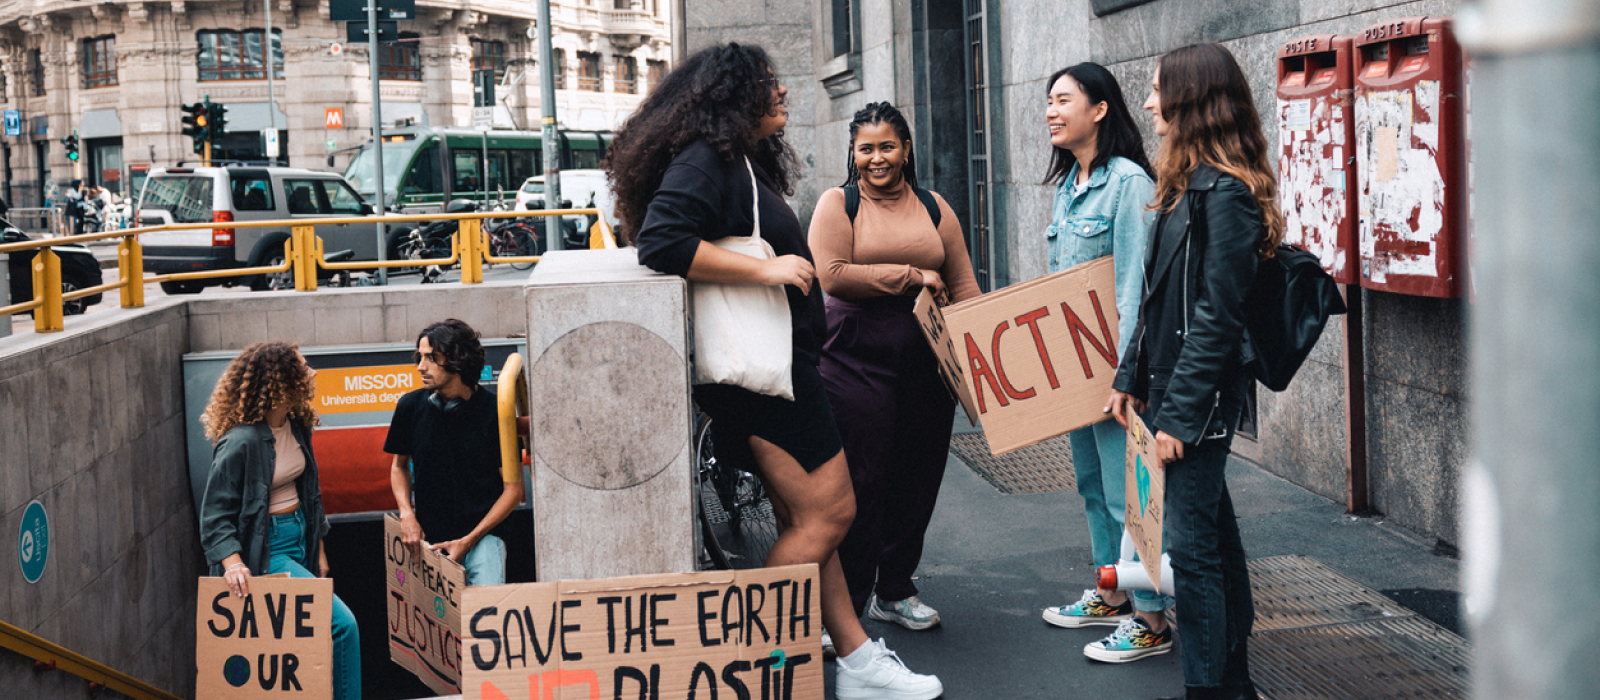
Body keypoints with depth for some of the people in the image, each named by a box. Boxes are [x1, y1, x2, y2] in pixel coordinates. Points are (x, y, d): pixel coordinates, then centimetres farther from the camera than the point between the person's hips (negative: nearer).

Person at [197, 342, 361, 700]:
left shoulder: (297, 425, 4)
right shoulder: (241, 441, -20)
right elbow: (215, 512, -17)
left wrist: (318, 547, 18)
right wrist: (232, 562, -31)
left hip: (298, 537, 8)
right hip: (266, 549, -8)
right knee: (342, 623, -17)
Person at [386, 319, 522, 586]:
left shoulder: (494, 412, -8)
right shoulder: (411, 406, 2)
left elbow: (513, 488, -3)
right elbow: (400, 465, 19)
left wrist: (467, 541, -9)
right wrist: (406, 513, 0)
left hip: (482, 536, -3)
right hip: (428, 538, 3)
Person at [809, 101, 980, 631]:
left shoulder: (933, 208, 13)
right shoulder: (838, 204, 1)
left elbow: (963, 288, 13)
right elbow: (833, 274, -14)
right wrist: (912, 277, -11)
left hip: (926, 361, 5)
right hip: (856, 360, -4)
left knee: (918, 478, 10)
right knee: (861, 482, -6)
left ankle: (895, 591, 27)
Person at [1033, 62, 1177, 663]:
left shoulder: (1127, 181, -14)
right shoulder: (1066, 184, 13)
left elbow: (1133, 283, -18)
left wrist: (1121, 370, -21)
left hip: (1110, 357, -9)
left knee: (1125, 488, -5)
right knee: (1091, 480, 17)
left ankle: (1151, 619, 2)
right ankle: (1112, 594, 30)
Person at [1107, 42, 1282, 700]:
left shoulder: (1225, 193, -17)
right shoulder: (1190, 184, 14)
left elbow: (1218, 317, -20)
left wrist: (1180, 415, -20)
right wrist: (1131, 377, 16)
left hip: (1200, 399, -10)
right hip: (1172, 386, 10)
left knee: (1192, 545, -4)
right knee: (1214, 532, 16)